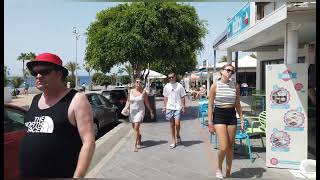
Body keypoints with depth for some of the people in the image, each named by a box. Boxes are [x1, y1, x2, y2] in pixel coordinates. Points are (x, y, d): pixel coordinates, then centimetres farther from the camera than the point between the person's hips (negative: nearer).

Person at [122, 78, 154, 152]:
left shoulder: (143, 92, -3)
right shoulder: (131, 91, 4)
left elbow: (147, 103, 3)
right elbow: (128, 101, 7)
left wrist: (151, 111, 5)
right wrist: (126, 107, -11)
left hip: (140, 111, -4)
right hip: (132, 112, 4)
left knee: (136, 127, -14)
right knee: (134, 128, 15)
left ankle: (135, 145, -8)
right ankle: (139, 139, 42)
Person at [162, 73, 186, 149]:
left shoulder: (179, 86, -1)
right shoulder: (166, 87, 6)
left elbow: (183, 97, 1)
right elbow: (165, 97, 13)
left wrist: (183, 107, -4)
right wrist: (164, 107, 9)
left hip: (178, 108, -3)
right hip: (169, 108, 3)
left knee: (177, 124, -13)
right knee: (172, 125, 7)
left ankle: (178, 135, 18)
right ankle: (173, 141, 18)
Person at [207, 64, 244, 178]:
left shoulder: (235, 86, 5)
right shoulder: (215, 86, -4)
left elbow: (237, 104, 12)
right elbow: (210, 105, -3)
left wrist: (242, 119, 7)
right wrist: (210, 122, -7)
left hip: (232, 115, 4)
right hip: (219, 115, -3)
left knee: (230, 147, 8)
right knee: (224, 147, -12)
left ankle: (228, 173, 25)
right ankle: (219, 168, 18)